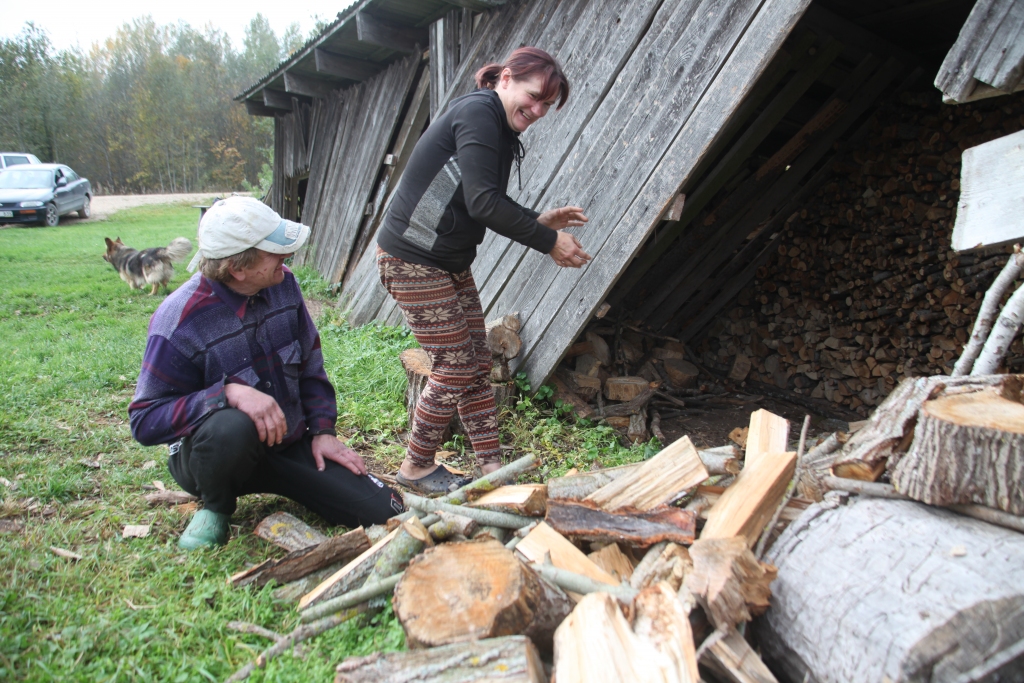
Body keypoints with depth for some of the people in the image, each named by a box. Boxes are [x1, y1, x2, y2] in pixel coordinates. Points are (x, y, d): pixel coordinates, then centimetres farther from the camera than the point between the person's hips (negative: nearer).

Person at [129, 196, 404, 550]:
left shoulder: (282, 284, -6)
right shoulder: (179, 322, -23)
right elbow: (145, 421, -22)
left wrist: (322, 430, -2)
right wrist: (229, 392, -36)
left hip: (290, 442, 4)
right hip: (214, 451, -4)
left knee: (384, 511, -9)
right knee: (231, 428, -42)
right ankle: (216, 507, -7)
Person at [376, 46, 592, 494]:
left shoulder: (500, 130, 13)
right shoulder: (478, 112, -17)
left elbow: (489, 206, 17)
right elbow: (483, 203, -27)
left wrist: (537, 221, 3)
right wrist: (548, 242, -21)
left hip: (451, 264, 10)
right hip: (413, 261, -10)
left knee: (478, 364, 9)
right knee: (455, 369, -4)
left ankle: (491, 467, 17)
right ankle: (416, 467, 15)